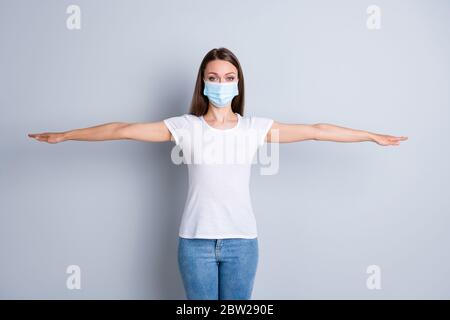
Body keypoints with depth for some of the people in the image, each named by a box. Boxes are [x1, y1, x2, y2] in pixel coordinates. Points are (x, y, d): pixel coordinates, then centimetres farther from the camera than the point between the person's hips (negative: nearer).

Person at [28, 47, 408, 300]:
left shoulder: (256, 128, 0)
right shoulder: (185, 127, -2)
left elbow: (315, 130, 0)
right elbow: (123, 129, -2)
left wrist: (371, 135, 2)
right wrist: (64, 135, 0)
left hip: (241, 240, 1)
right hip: (195, 240, 0)